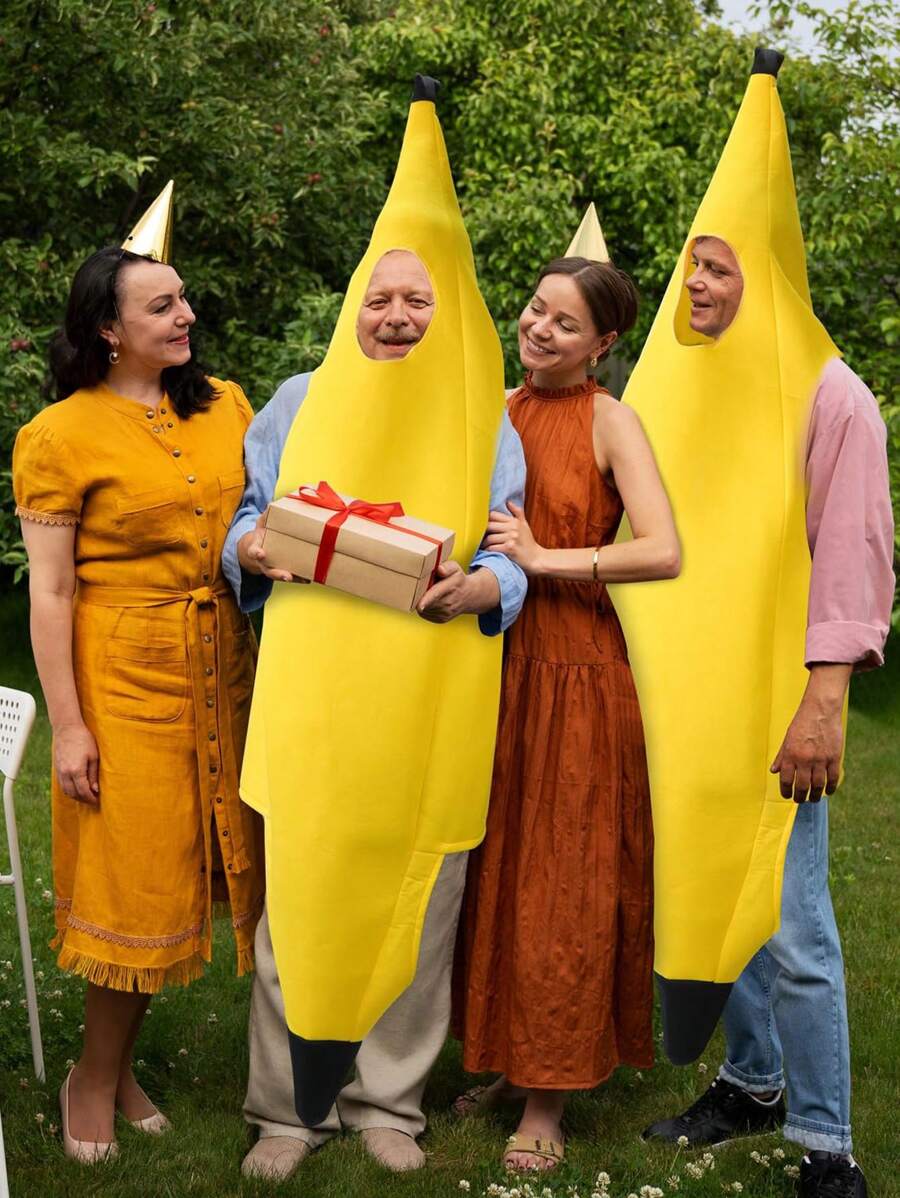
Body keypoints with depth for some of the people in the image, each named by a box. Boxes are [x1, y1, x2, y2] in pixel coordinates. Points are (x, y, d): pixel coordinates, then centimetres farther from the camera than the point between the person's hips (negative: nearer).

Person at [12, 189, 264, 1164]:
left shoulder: (225, 407, 7)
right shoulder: (59, 436, -6)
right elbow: (50, 593, -8)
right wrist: (67, 726, -12)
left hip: (226, 672, 5)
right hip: (124, 675, -5)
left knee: (221, 857, 8)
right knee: (134, 873, 2)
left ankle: (115, 1068, 25)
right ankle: (95, 1076, 22)